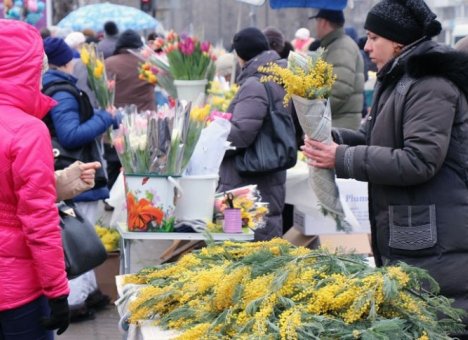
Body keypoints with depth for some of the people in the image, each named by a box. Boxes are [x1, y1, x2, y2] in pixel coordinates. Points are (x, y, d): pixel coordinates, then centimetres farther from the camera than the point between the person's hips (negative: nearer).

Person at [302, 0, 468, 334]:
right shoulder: (397, 82, 17)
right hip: (406, 236, 11)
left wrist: (344, 159, -19)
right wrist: (333, 138, 1)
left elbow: (418, 161, -23)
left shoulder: (431, 87, -16)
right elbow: (373, 137, 22)